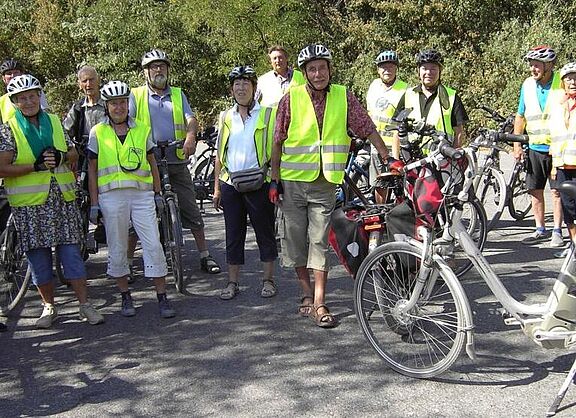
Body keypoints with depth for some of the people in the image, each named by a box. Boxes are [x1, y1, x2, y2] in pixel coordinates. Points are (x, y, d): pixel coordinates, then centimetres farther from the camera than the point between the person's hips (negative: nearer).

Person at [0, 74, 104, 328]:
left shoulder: (55, 122, 10)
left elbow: (74, 154, 15)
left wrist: (61, 157, -7)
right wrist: (36, 166, -17)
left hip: (62, 200, 2)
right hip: (29, 204, -2)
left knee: (71, 252, 1)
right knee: (38, 257, 6)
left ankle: (85, 305, 8)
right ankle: (49, 307, 21)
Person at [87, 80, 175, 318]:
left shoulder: (141, 130, 10)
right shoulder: (98, 133, 5)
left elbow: (152, 164, 15)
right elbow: (92, 170, 6)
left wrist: (158, 194, 11)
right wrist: (94, 204, 2)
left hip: (142, 194, 1)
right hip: (112, 196, -1)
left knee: (153, 245, -5)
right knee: (117, 249, 6)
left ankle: (162, 298, 2)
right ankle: (125, 297, 21)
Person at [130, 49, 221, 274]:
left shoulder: (178, 94, 14)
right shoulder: (136, 96, 6)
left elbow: (191, 119, 0)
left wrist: (190, 136, -22)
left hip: (177, 162, 2)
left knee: (191, 210, 4)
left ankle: (205, 256, 13)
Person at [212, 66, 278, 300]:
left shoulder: (267, 114, 1)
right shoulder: (226, 117, 12)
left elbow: (275, 150, 1)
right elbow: (220, 155, 14)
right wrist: (217, 188, 10)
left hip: (258, 184, -3)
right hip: (230, 184, 3)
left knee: (265, 233, 5)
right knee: (233, 234, 8)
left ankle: (268, 280, 18)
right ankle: (232, 282, 17)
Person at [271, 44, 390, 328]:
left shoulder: (343, 97, 1)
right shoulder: (290, 99, -1)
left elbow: (368, 130, 3)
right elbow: (278, 142, 3)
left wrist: (388, 160, -3)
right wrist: (274, 179, 1)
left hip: (325, 183, 0)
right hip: (293, 181, 1)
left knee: (320, 243, -2)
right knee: (296, 240, 8)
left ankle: (319, 304, 3)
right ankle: (307, 294, 24)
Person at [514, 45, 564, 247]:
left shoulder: (562, 83, -6)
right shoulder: (527, 85, 5)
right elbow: (520, 116, 12)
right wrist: (517, 145, 7)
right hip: (535, 148, 4)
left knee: (557, 191, 2)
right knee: (535, 191, 7)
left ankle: (557, 232, 12)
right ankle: (540, 230, 19)